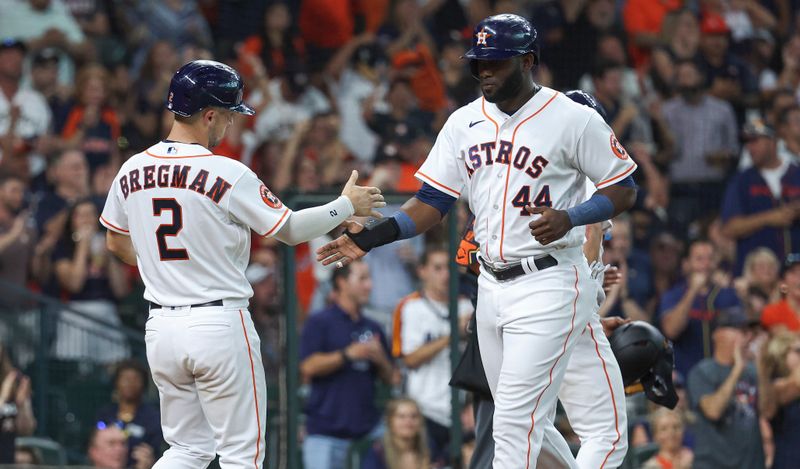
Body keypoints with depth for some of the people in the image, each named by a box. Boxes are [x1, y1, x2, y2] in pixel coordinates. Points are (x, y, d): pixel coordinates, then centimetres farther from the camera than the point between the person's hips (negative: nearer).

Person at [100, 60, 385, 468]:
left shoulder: (131, 171, 3)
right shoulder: (228, 175, -13)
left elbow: (115, 243, 18)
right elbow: (290, 230, -6)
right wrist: (347, 205, 8)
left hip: (161, 326, 6)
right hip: (219, 324, -6)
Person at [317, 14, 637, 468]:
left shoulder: (573, 119, -9)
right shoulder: (465, 122, 9)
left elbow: (624, 191, -5)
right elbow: (433, 201, 10)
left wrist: (569, 219, -22)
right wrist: (373, 237, -4)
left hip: (548, 285, -7)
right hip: (492, 288, 7)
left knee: (514, 427, -13)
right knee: (528, 425, 14)